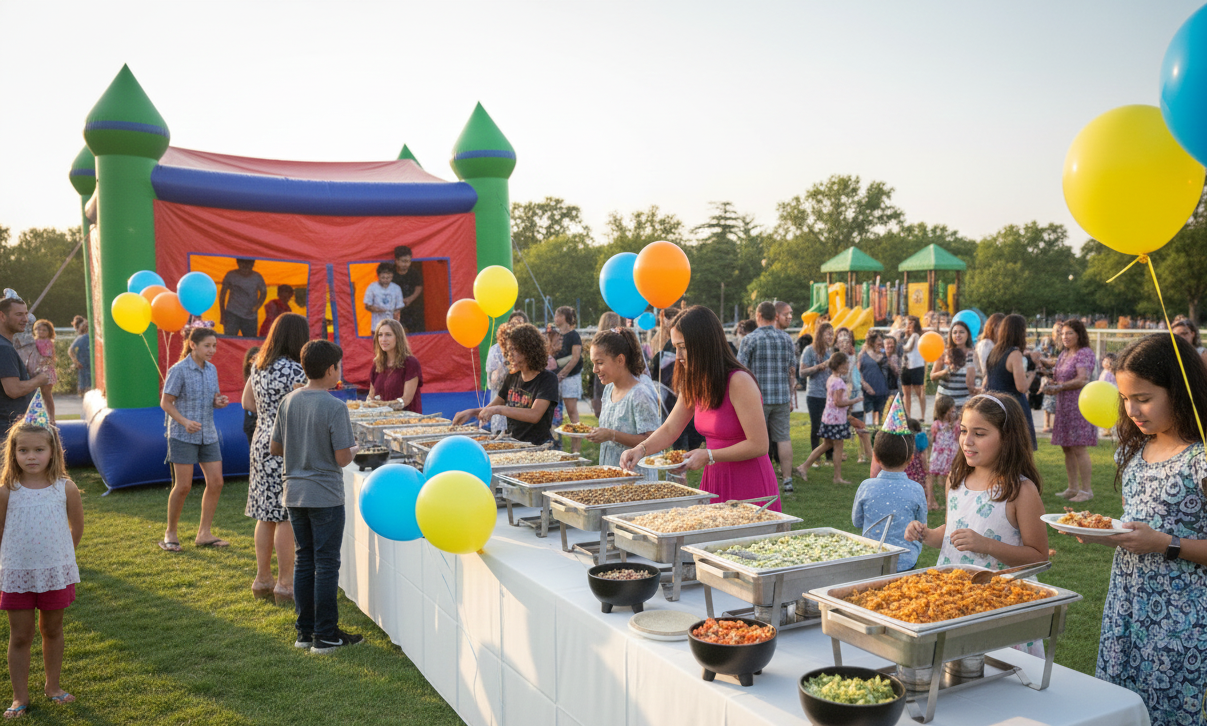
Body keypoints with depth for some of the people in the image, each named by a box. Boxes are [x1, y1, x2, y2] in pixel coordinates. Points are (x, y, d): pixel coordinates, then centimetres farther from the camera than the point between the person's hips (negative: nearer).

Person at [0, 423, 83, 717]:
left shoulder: (65, 488, -7)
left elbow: (77, 527, 6)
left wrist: (58, 555, 9)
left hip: (56, 573, 1)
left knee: (52, 631, 15)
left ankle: (53, 686, 32)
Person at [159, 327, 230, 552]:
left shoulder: (212, 370, 9)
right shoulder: (179, 370, -9)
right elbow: (165, 403, -8)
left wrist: (219, 402, -5)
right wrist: (185, 421, -22)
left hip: (208, 434, 6)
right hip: (183, 436, -6)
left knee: (216, 482, 1)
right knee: (183, 486, -4)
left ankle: (204, 533, 11)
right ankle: (170, 533, 15)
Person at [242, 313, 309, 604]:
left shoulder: (258, 366, 9)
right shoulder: (294, 371, -16)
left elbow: (247, 403, 19)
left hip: (262, 443, 8)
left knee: (266, 514, 14)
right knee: (286, 517, -2)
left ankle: (262, 579, 23)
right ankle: (285, 585, 5)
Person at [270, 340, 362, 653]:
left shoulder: (289, 402, 3)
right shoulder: (334, 407, -16)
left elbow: (274, 448, 8)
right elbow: (342, 458, -18)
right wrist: (353, 448, 3)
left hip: (295, 494, 6)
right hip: (325, 496, -6)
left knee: (303, 561, 14)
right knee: (326, 564, 2)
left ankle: (304, 632, 21)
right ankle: (326, 636, 8)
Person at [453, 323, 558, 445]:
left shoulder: (547, 379, -8)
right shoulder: (512, 377, 12)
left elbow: (535, 415, -20)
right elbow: (491, 408, 18)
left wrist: (499, 409, -24)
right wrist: (472, 412, -2)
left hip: (538, 447, -6)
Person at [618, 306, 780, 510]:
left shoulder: (739, 382, -19)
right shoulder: (694, 384, 6)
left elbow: (759, 445, -19)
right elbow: (669, 429, 10)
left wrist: (708, 456, -19)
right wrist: (641, 449, -8)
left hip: (750, 487, -7)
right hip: (714, 480, 7)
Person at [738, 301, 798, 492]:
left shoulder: (749, 340, -7)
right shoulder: (786, 339, 7)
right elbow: (792, 370, 11)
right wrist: (790, 397, 19)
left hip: (758, 398, -3)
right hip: (782, 397, 4)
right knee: (783, 437, 7)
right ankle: (786, 479, 10)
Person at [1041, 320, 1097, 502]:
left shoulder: (1085, 353, -9)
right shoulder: (1064, 354, 17)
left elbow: (1082, 380, -19)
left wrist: (1059, 387, -18)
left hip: (1080, 406, -9)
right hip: (1064, 407, 9)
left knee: (1078, 448, -9)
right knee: (1066, 448, 9)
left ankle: (1086, 490, -2)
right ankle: (1073, 488, 17)